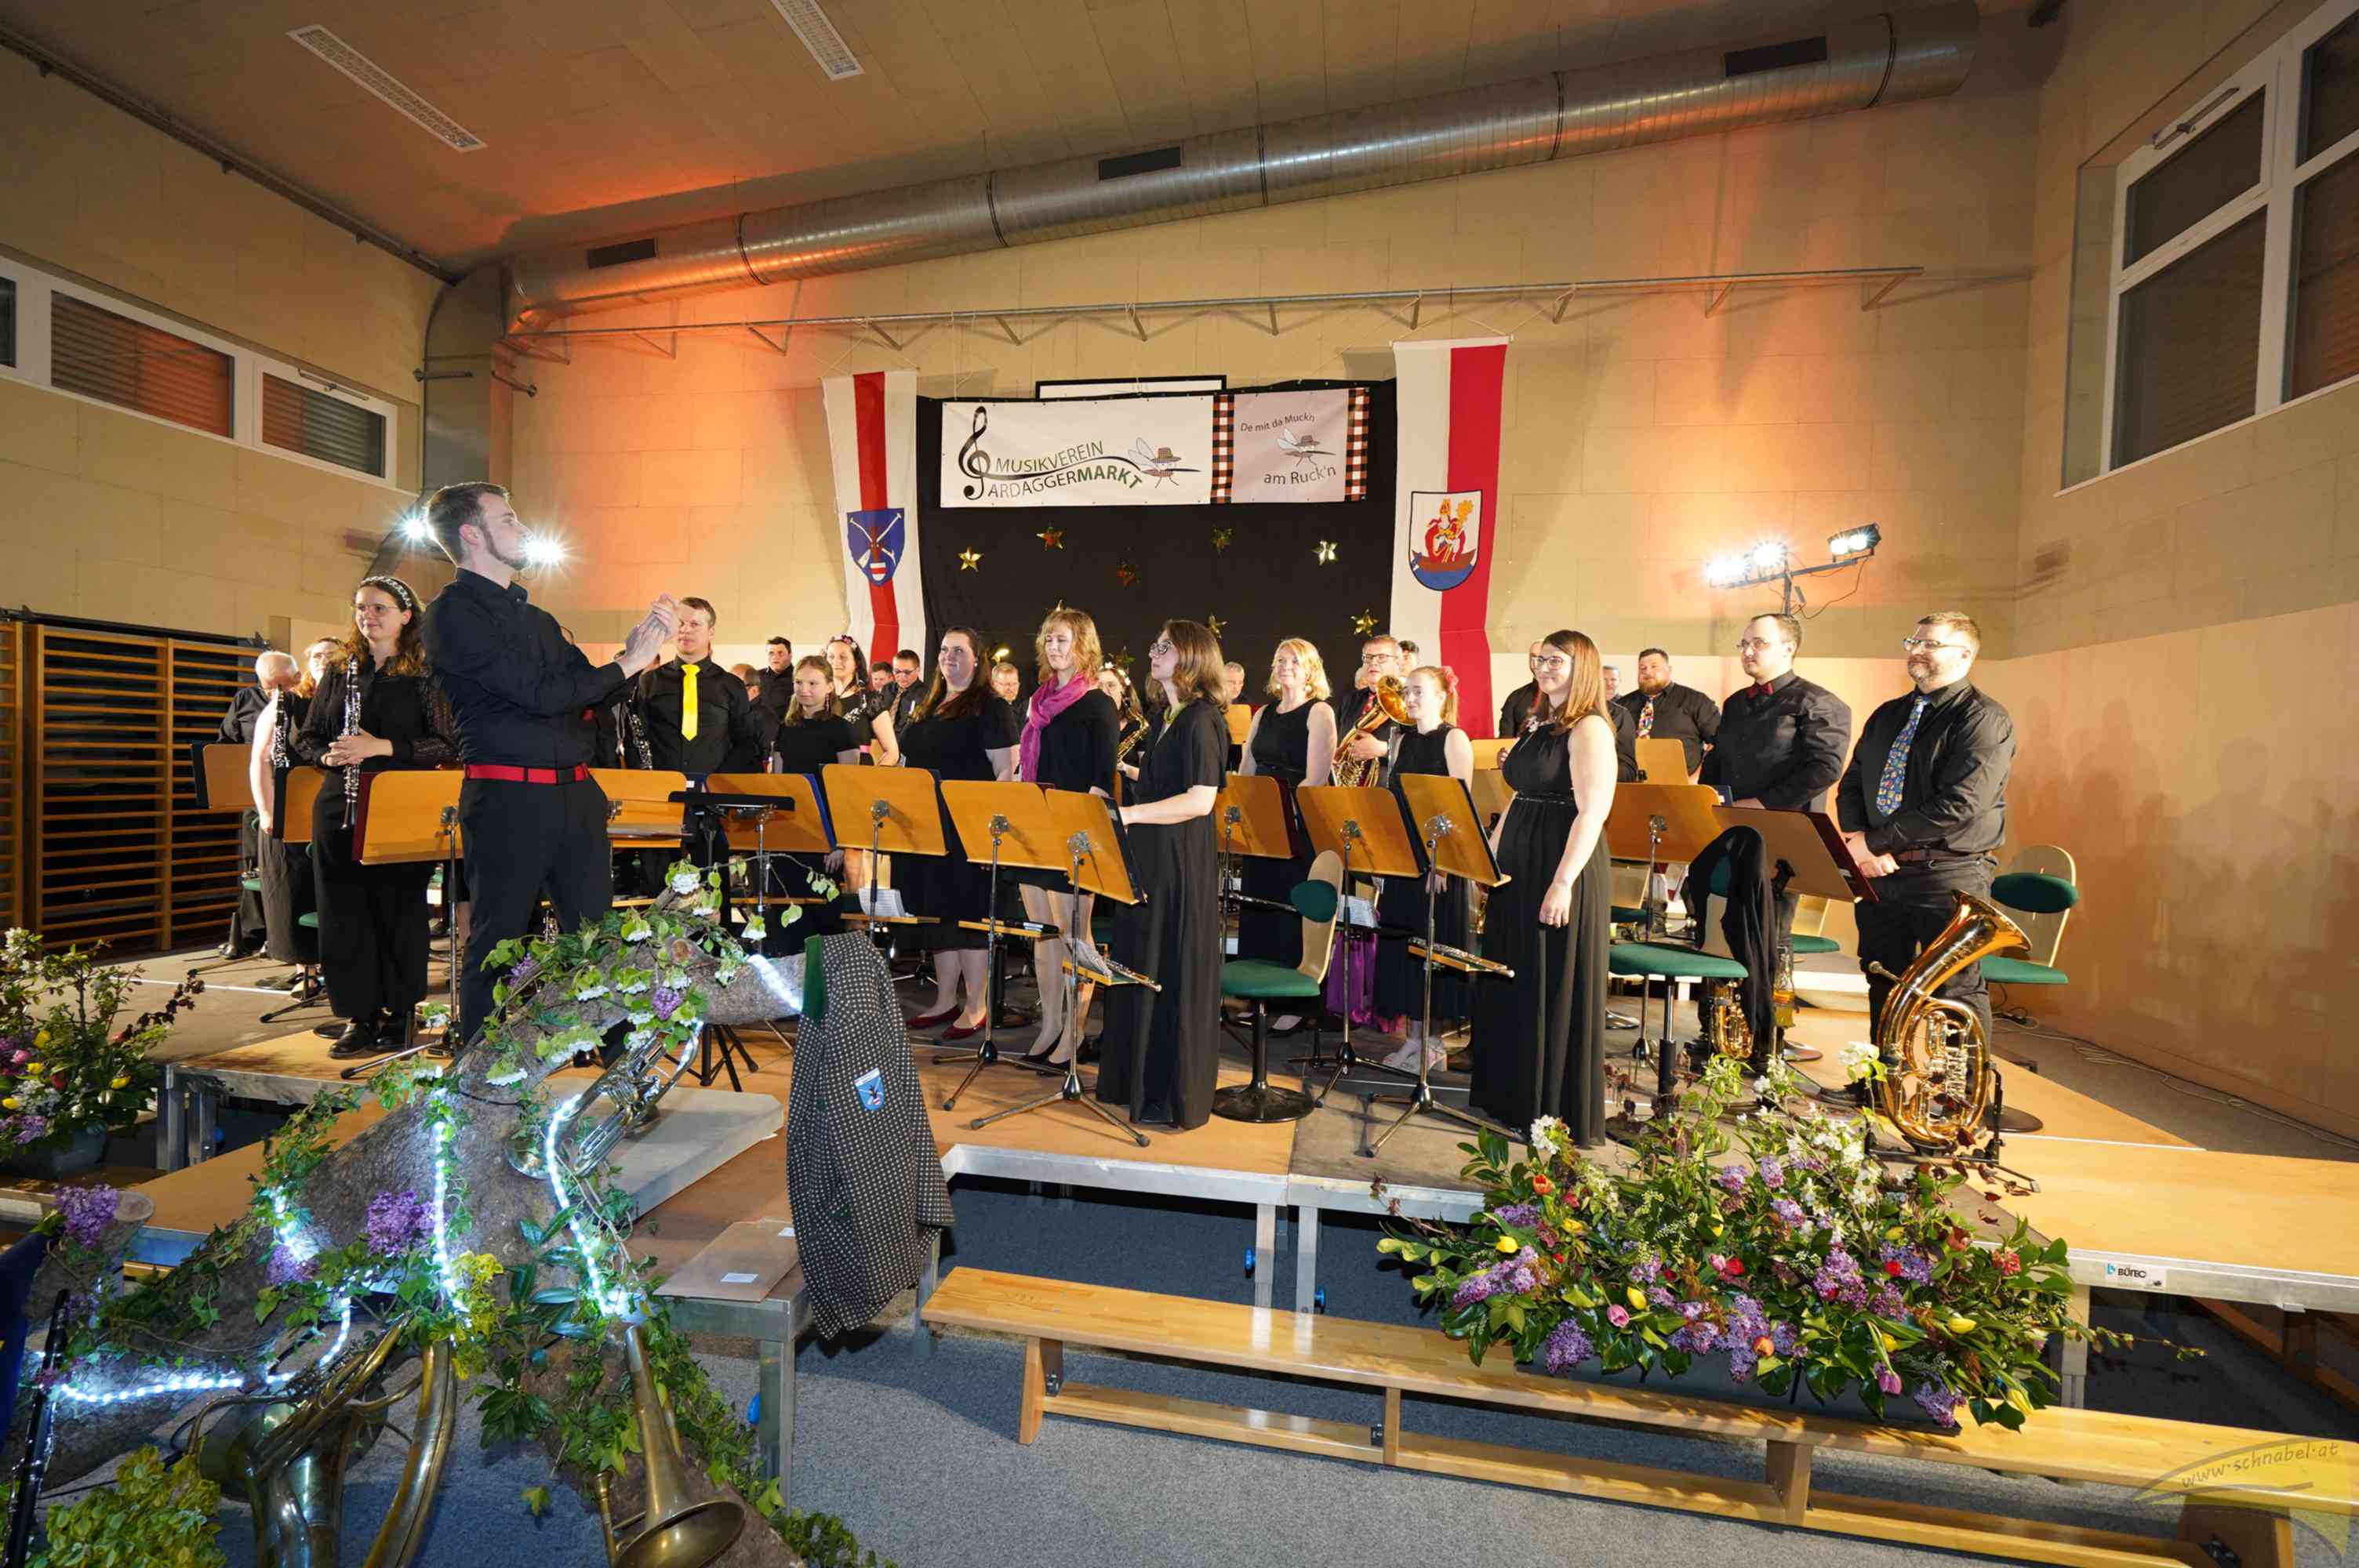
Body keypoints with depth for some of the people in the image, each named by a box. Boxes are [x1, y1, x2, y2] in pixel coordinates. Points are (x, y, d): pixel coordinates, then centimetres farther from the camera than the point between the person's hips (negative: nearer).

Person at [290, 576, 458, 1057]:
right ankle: (360, 1016, 15)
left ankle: (398, 1015, 13)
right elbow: (305, 737, 16)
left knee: (398, 913, 1)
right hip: (340, 808, 5)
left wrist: (382, 747, -19)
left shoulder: (425, 673, 0)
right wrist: (328, 755, -5)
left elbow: (447, 744, -8)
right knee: (344, 914, 5)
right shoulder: (340, 670, 14)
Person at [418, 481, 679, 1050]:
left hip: (576, 794, 7)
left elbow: (589, 694, 20)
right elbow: (537, 694, -16)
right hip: (508, 800, -7)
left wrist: (637, 649, 6)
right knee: (498, 941, 3)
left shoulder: (536, 617, 19)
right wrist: (627, 663, -7)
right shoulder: (453, 612, -6)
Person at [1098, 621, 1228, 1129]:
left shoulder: (1202, 719, -13)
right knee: (1140, 968, 14)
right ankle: (1140, 1080, 28)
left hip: (1184, 861, -9)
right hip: (1148, 857, 9)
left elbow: (1200, 800, -22)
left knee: (1177, 973, 0)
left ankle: (1177, 1096, 13)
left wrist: (1127, 814, -24)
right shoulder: (1163, 716, 14)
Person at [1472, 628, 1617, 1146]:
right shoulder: (1537, 725, 15)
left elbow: (1592, 813, -19)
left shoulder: (1589, 730, -11)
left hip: (1562, 869, -9)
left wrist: (1563, 883, -23)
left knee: (1556, 989, 0)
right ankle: (1512, 1092, 28)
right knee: (1511, 981, 14)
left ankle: (1559, 1109, 14)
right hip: (1517, 867, 9)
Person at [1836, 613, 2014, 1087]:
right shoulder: (1887, 716, 16)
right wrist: (1858, 840, -6)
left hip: (1948, 875, -7)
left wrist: (1875, 841, -16)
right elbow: (1851, 785, 14)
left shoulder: (1984, 719, -8)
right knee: (1883, 980, 14)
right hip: (1881, 870, 7)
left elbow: (1958, 806, -18)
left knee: (1957, 990, 0)